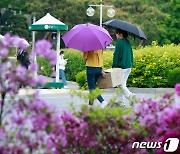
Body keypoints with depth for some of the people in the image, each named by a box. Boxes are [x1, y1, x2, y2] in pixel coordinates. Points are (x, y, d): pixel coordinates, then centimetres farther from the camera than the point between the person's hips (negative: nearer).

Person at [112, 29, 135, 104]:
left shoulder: (119, 43, -13)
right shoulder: (128, 42, 12)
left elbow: (116, 55, -14)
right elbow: (131, 54, 17)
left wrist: (114, 66, -10)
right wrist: (131, 64, 23)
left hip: (121, 66, -8)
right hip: (129, 66, 9)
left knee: (121, 84, -3)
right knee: (123, 84, 14)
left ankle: (131, 96, -15)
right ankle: (121, 101, 15)